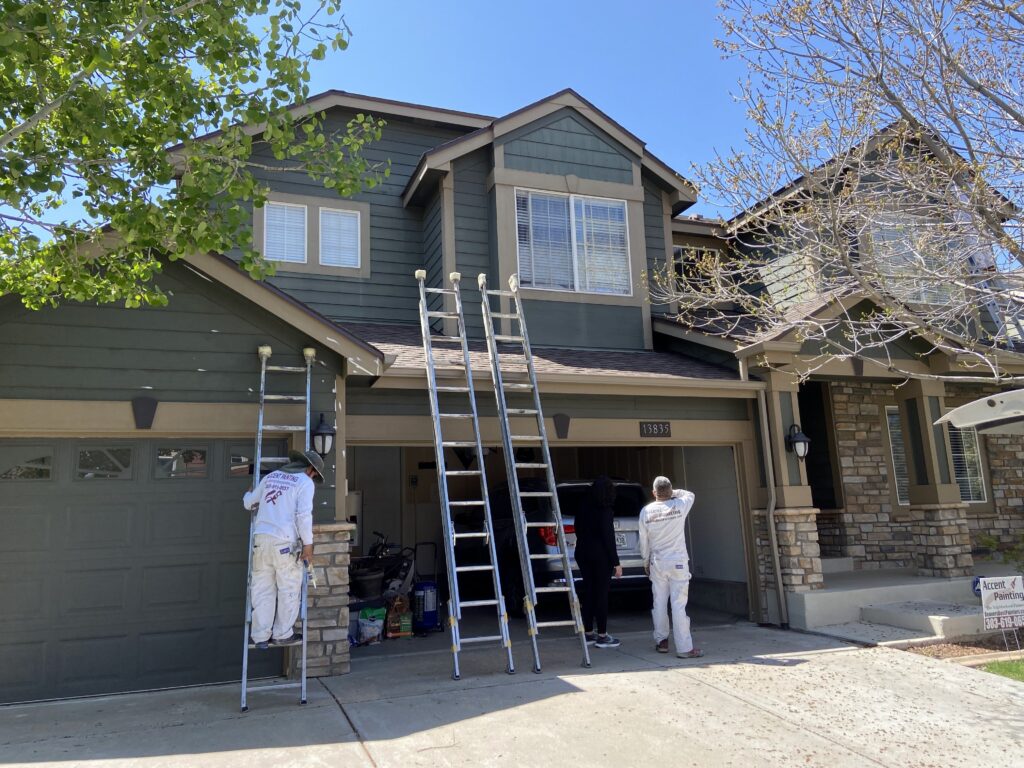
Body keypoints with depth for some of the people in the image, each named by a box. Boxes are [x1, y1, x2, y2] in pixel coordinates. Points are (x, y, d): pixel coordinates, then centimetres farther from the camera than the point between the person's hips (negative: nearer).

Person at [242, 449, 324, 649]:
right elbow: (304, 515, -12)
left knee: (263, 589, 10)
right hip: (284, 541, -6)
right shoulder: (305, 482, -1)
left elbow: (249, 502, 26)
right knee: (289, 589, 7)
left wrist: (248, 496, 49)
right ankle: (283, 634, 13)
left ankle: (261, 636, 13)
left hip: (261, 538, 6)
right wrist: (308, 544, -7)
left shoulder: (271, 477, 17)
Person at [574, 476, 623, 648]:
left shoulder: (584, 510, 7)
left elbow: (577, 529, 14)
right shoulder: (606, 511, -14)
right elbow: (608, 538, -16)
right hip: (601, 556, -7)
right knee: (601, 595, -1)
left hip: (583, 554, 7)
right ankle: (602, 636, 3)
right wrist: (616, 563, -13)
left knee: (588, 593, 12)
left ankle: (589, 633, 18)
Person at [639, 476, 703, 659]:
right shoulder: (679, 505, -8)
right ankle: (684, 647, -1)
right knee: (679, 605, -3)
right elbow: (690, 495, 16)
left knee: (659, 603, 12)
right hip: (678, 561, -2)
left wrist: (646, 562, 17)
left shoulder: (646, 512, -3)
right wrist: (673, 493, 19)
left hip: (657, 563, 2)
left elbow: (643, 541, 5)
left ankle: (661, 641, 22)